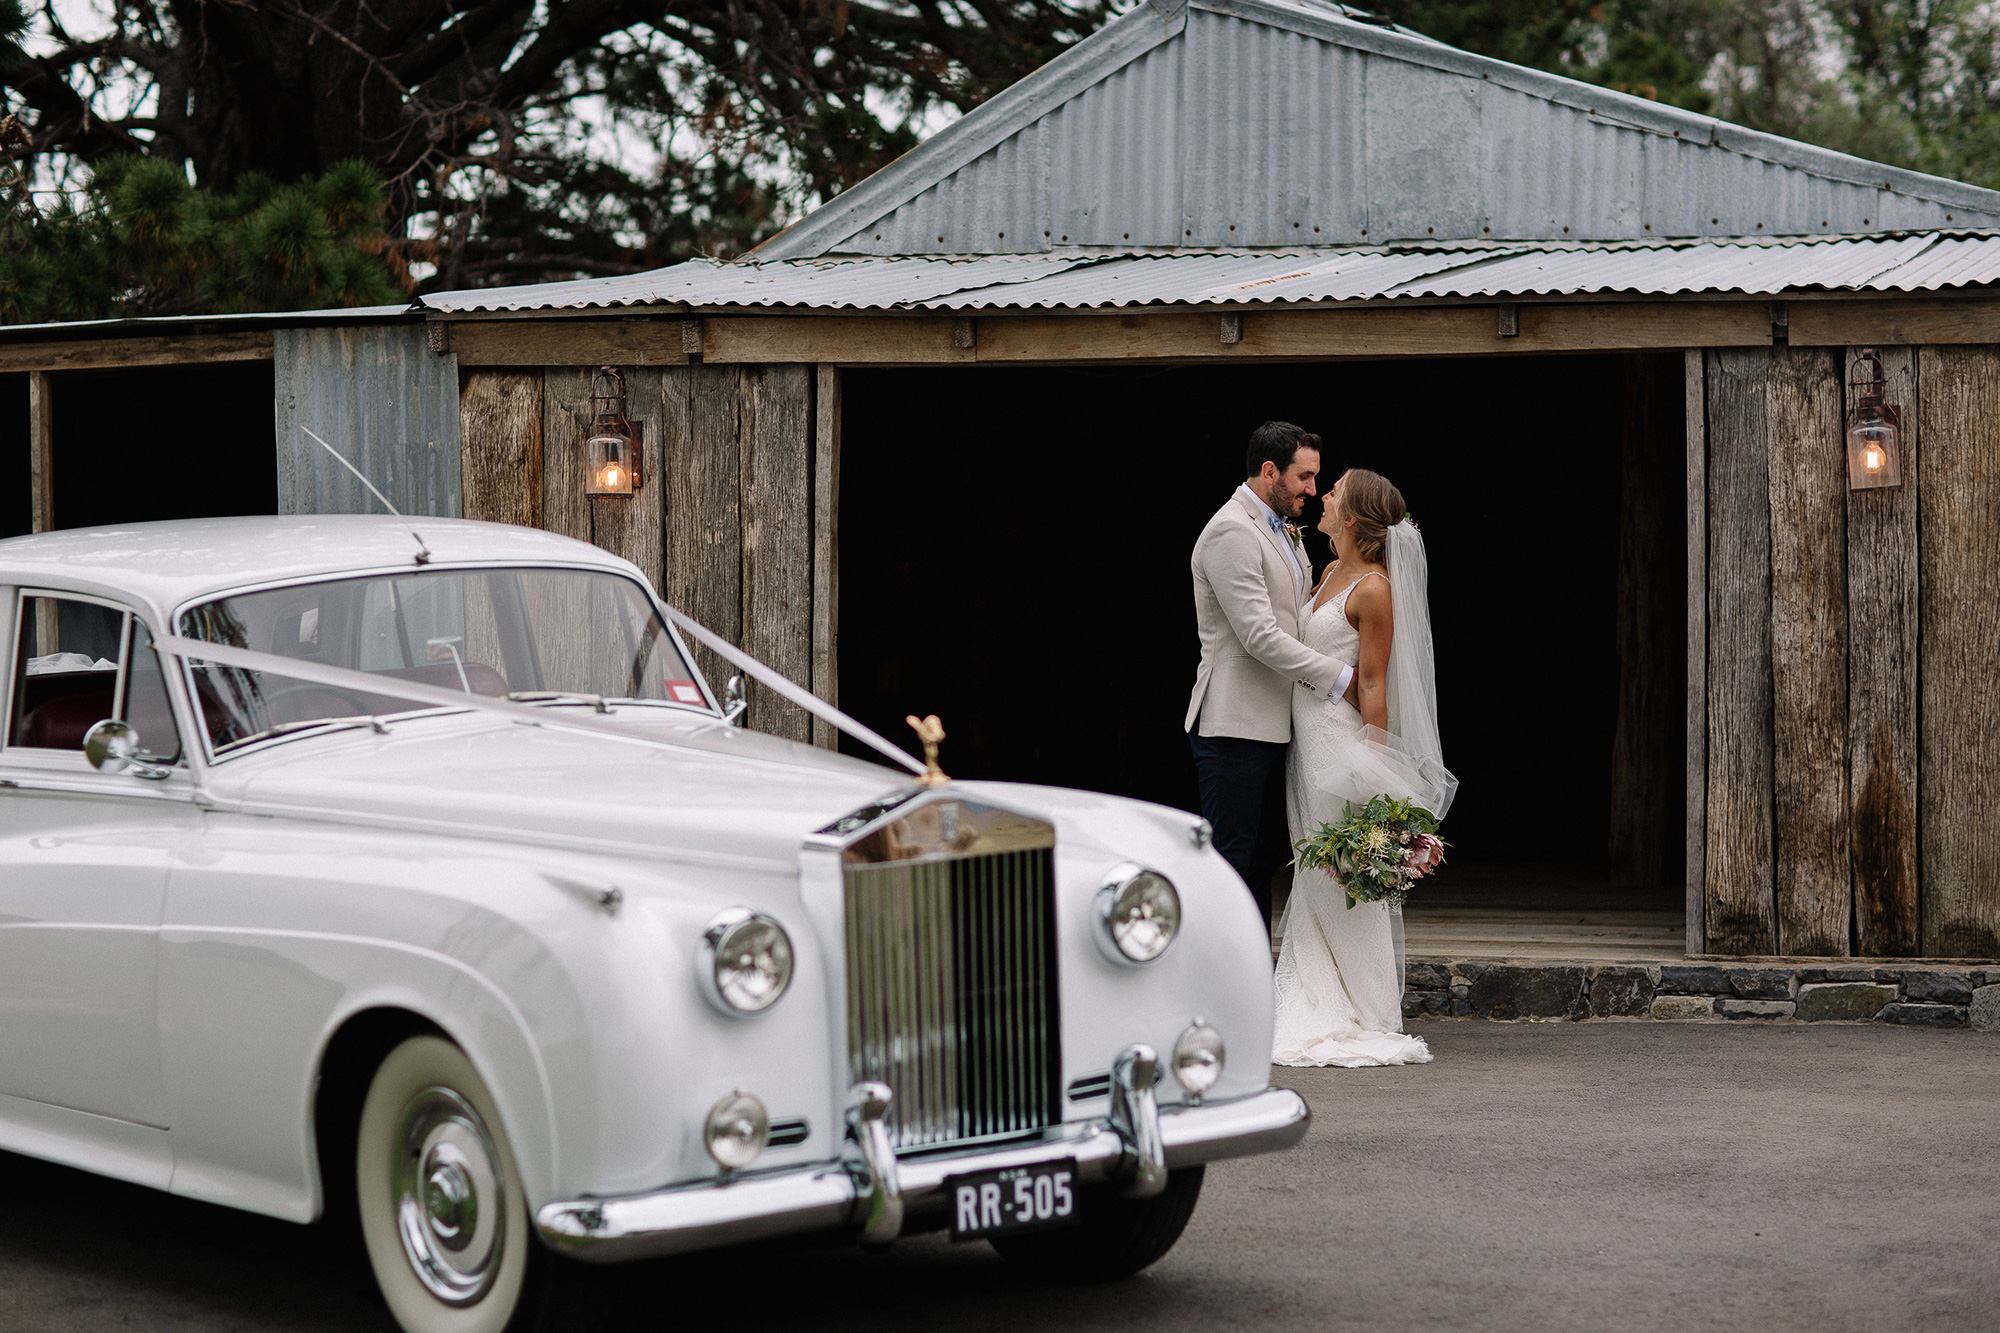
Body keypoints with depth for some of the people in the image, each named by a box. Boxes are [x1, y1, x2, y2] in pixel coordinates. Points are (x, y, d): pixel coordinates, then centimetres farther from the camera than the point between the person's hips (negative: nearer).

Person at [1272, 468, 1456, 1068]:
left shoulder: (1373, 589, -14)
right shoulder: (1333, 573, 12)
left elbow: (1372, 685, -15)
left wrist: (1371, 767, -16)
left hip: (1343, 738, -9)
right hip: (1310, 740, 9)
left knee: (1345, 880, -4)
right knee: (1317, 880, 11)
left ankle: (1365, 1022, 3)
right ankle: (1322, 1016, 17)